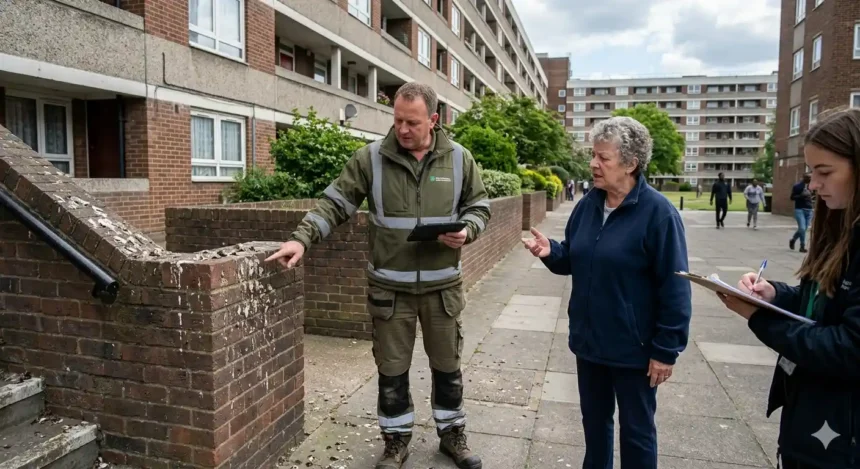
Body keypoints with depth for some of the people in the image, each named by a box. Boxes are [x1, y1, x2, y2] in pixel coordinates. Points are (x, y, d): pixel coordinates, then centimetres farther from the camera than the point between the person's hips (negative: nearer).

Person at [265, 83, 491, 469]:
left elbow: (478, 207, 7)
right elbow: (335, 204, -6)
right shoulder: (371, 158, -6)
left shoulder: (459, 159, -1)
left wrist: (466, 231, -14)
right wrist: (302, 238, -19)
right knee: (392, 368, 11)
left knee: (447, 365, 15)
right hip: (389, 287, -1)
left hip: (442, 286, 1)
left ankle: (452, 434, 37)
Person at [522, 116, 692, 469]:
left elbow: (674, 288, -17)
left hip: (633, 347, -6)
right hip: (589, 339, 6)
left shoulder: (658, 213, -18)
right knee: (594, 418, 22)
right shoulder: (587, 205, 2)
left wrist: (666, 349, -16)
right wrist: (551, 252, -9)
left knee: (636, 430, 13)